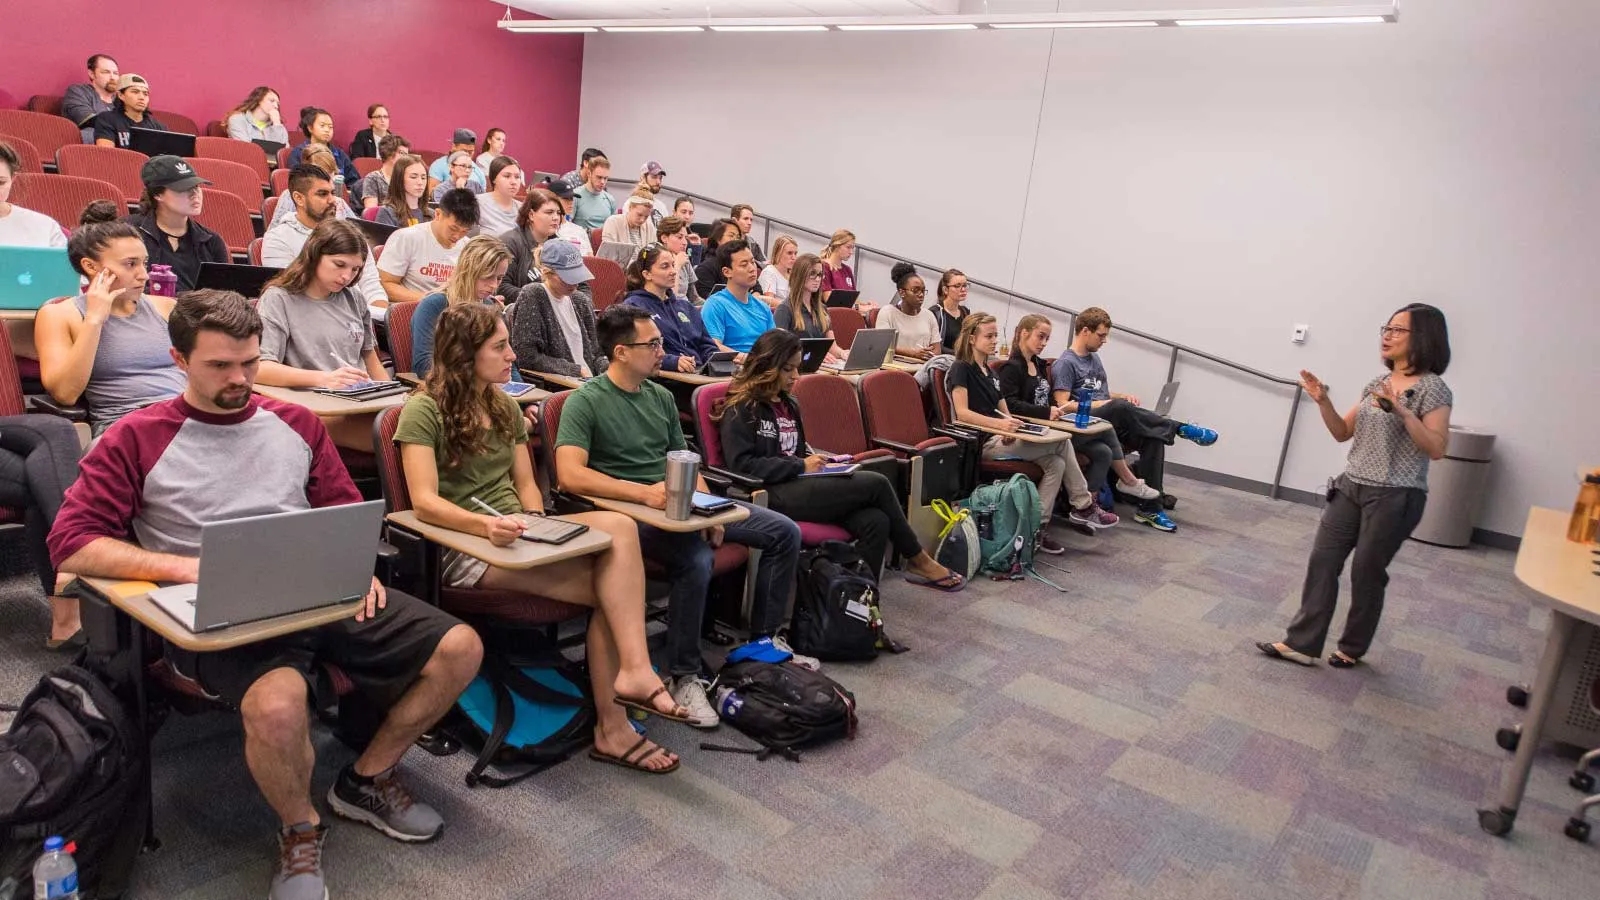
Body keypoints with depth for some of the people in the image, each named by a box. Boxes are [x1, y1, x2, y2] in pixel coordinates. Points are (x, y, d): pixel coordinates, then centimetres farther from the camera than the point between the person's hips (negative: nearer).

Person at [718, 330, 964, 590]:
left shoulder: (787, 404, 21)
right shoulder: (741, 409, -4)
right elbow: (742, 465, -14)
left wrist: (814, 460, 6)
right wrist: (801, 466, -14)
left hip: (796, 484, 8)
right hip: (771, 495, -8)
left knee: (875, 521, -21)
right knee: (876, 484, -16)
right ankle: (917, 560, 2)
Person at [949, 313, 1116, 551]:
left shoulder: (989, 374, 22)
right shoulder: (961, 369, -5)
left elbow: (1004, 413, 16)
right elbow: (962, 413, -17)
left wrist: (1009, 429, -8)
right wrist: (999, 424, -29)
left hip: (1001, 439, 8)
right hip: (982, 444, -8)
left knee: (1056, 463, -12)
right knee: (1062, 441, -12)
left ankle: (1037, 528, -10)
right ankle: (1083, 506, 0)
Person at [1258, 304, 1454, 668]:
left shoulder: (1433, 389, -10)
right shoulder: (1377, 383, 10)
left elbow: (1436, 449, -17)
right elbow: (1343, 433, 12)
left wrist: (1401, 410, -27)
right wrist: (1324, 402, -4)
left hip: (1394, 498, -6)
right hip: (1350, 488, 7)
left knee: (1367, 573, 3)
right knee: (1322, 561, 3)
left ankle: (1353, 648, 23)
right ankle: (1301, 643, 8)